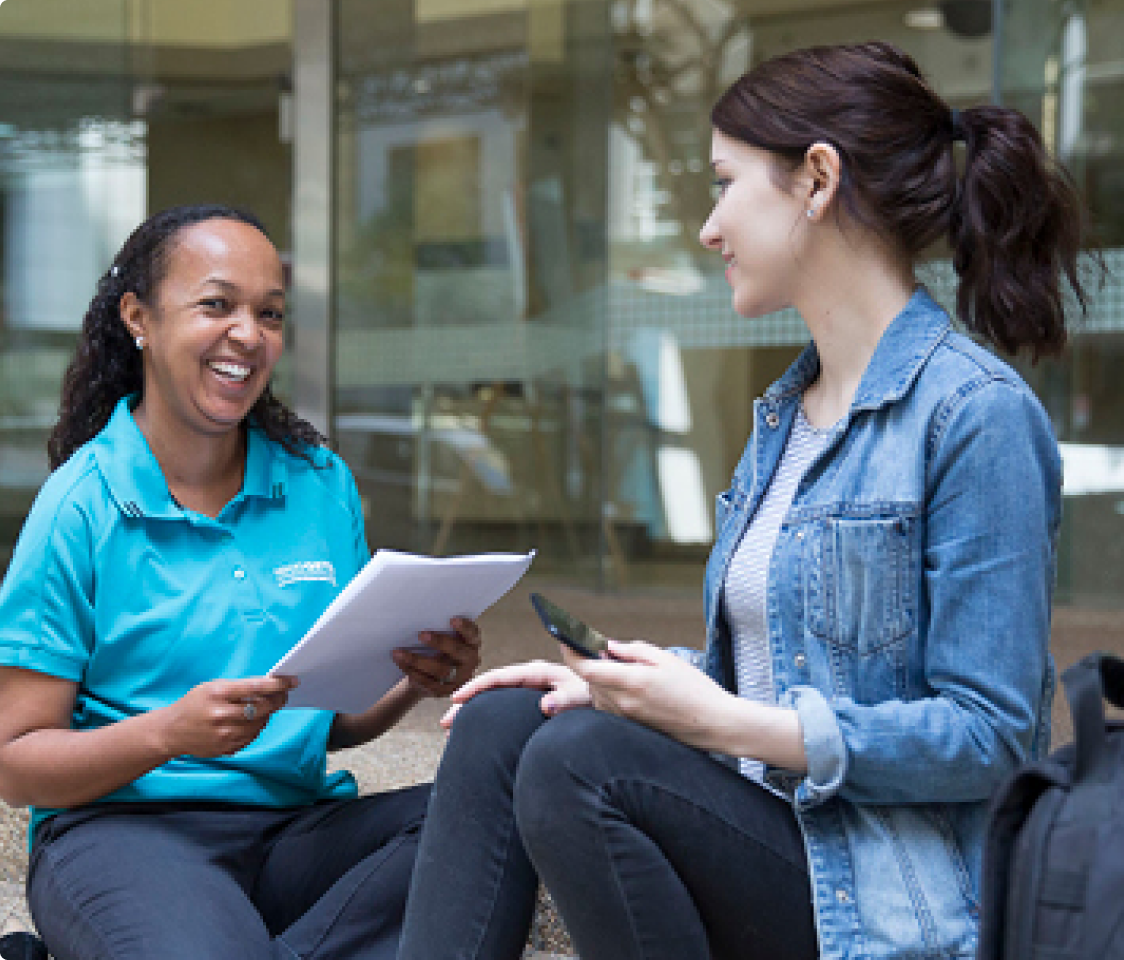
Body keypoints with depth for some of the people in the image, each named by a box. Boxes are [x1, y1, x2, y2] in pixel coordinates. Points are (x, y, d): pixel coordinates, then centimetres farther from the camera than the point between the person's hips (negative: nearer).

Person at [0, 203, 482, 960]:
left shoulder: (321, 483, 11)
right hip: (121, 828, -5)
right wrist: (167, 733, -21)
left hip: (297, 823, 6)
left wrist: (415, 685, -5)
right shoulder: (82, 506, -3)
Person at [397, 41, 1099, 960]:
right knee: (500, 722, -8)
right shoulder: (786, 410, 15)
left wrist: (726, 723, -19)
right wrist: (619, 681, 2)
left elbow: (991, 733, -18)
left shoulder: (975, 413, -14)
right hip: (766, 829, 9)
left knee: (578, 758, -26)